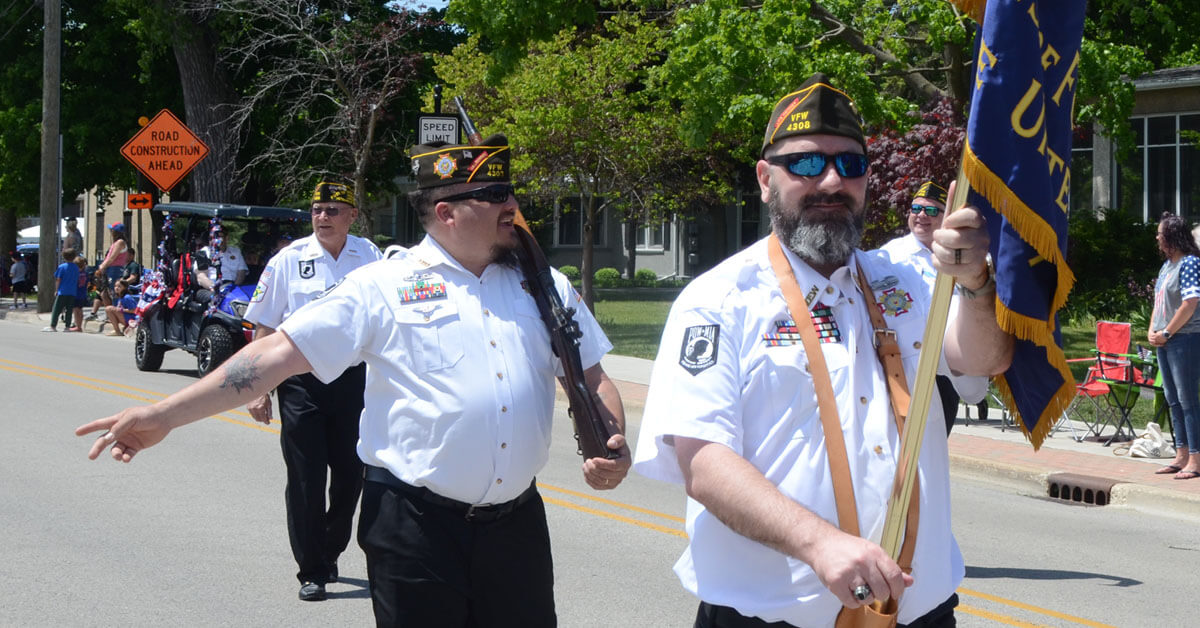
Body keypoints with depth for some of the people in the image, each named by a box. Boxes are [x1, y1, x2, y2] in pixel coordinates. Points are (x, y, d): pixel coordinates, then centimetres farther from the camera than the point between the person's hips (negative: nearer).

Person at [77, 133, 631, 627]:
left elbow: (592, 378, 17)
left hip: (517, 522, 4)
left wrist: (613, 447, -4)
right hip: (416, 522, -4)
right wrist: (165, 415, -13)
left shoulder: (544, 286, 10)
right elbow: (279, 353, -6)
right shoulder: (382, 288, -2)